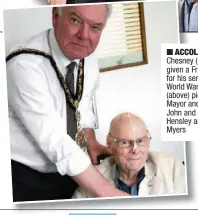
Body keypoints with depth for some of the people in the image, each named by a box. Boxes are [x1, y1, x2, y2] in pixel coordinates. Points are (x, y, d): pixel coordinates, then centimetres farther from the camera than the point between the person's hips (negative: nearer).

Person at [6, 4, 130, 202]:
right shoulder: (25, 65, -28)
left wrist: (91, 143, -6)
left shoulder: (87, 57, -6)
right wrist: (109, 193, -29)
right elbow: (55, 142, -31)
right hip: (25, 179, -6)